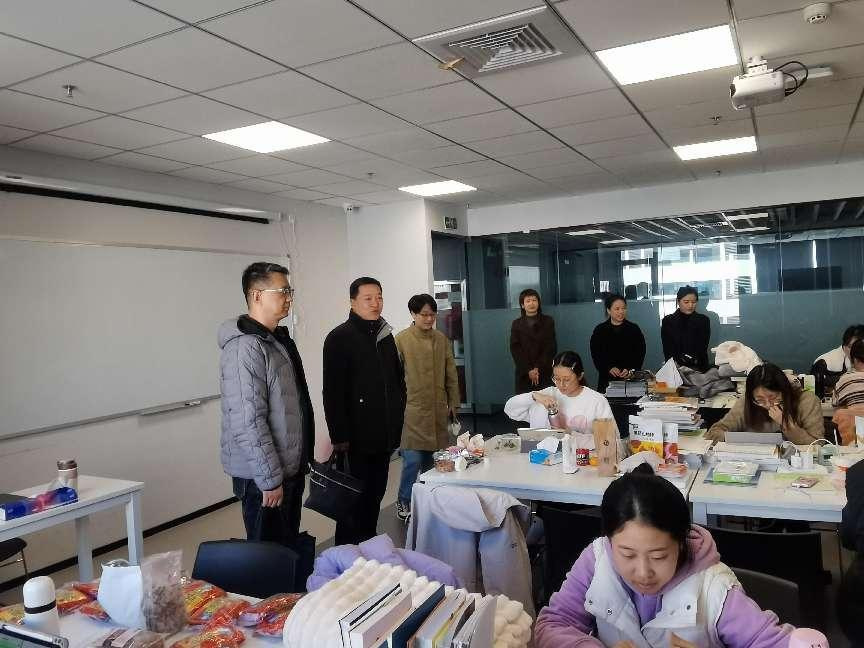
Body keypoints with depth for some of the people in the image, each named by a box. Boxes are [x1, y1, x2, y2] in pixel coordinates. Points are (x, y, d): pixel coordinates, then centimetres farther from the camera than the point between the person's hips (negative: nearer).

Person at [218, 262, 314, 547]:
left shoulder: (278, 339, 11)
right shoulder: (245, 347, -20)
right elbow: (249, 422, -25)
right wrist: (269, 479, -21)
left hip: (290, 468, 9)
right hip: (264, 478, -9)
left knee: (289, 547, 20)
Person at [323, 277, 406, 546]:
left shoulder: (385, 335, 12)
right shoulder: (339, 338, -9)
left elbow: (398, 379, 20)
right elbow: (333, 391, -14)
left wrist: (397, 418, 14)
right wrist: (339, 435, -17)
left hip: (385, 434, 7)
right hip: (357, 436, -6)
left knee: (376, 493, 15)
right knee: (356, 498, 1)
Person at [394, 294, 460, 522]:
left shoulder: (441, 339, 9)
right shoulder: (402, 340, -5)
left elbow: (451, 375, 13)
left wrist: (453, 404, 12)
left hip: (438, 410, 4)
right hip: (412, 410, -4)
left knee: (432, 459, 10)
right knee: (413, 460, -7)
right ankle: (404, 502, 14)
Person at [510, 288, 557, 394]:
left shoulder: (548, 322, 7)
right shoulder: (516, 324, 9)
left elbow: (551, 347, 0)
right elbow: (515, 349, 1)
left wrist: (538, 368, -10)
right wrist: (528, 370, -9)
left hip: (544, 373, -1)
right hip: (523, 374, 1)